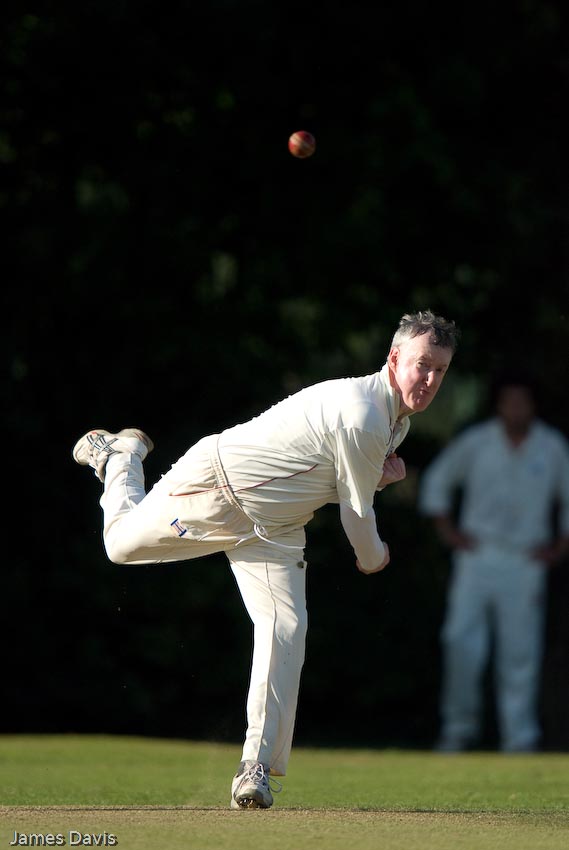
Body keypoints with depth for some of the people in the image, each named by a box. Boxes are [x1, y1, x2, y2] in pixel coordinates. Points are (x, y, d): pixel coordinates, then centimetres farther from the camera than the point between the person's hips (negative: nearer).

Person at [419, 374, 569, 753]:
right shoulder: (476, 441, 4)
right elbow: (438, 478, 16)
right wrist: (447, 530, 8)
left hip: (525, 562, 0)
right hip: (478, 554, 0)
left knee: (521, 650, -4)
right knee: (462, 639, -11)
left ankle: (520, 736, 0)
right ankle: (461, 726, 3)